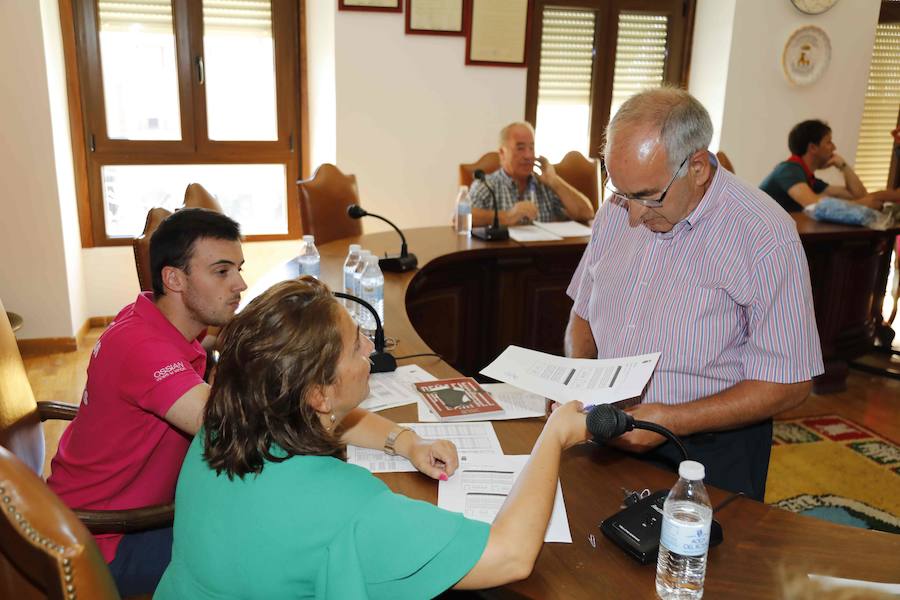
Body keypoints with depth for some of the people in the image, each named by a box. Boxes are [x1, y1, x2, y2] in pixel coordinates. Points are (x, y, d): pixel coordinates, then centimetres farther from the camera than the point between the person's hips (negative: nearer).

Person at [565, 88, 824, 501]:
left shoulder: (766, 238, -15)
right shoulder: (616, 212, 3)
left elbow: (788, 385, -12)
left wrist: (673, 420, -21)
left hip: (708, 448, -4)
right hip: (612, 434, 4)